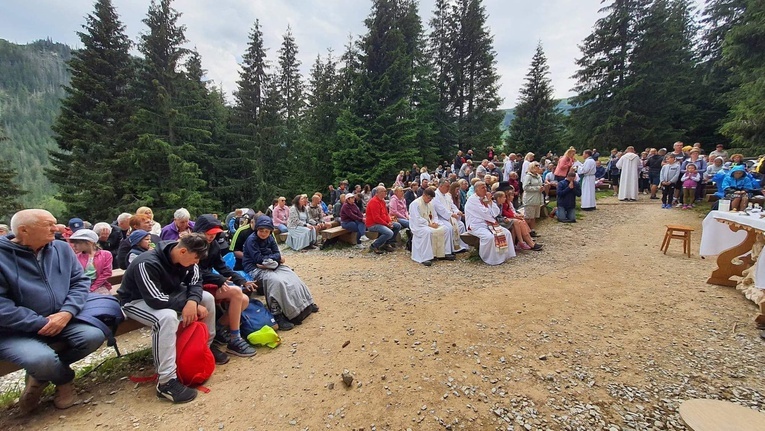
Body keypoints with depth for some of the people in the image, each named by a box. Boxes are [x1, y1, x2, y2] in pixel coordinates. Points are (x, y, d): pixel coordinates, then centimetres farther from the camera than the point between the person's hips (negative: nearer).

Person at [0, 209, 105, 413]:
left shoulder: (62, 249, 2)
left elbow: (81, 281, 1)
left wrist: (67, 312, -15)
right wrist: (40, 323, -20)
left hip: (60, 320, 5)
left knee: (93, 335, -19)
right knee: (41, 358, -30)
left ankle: (41, 375, 9)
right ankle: (65, 379, 9)